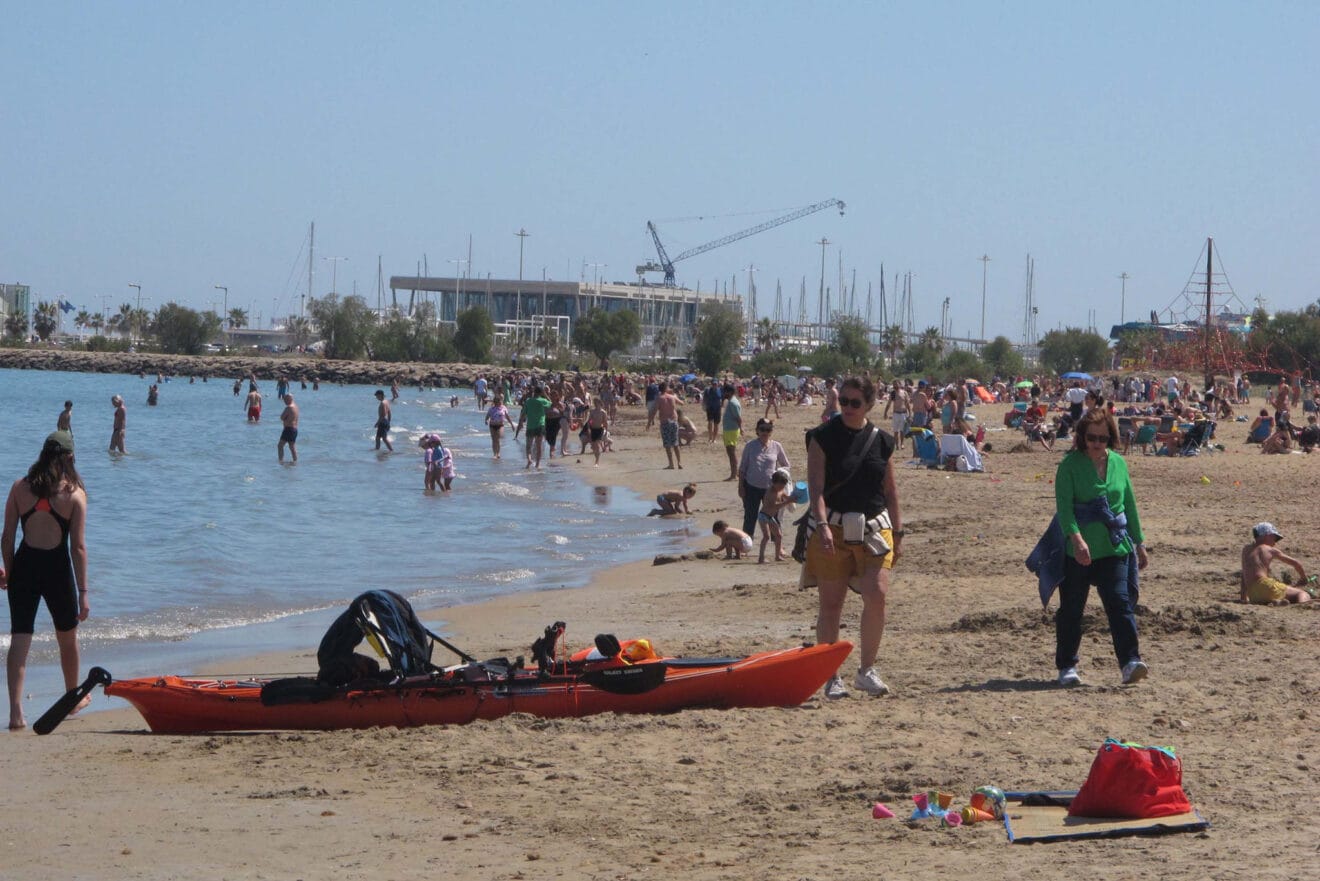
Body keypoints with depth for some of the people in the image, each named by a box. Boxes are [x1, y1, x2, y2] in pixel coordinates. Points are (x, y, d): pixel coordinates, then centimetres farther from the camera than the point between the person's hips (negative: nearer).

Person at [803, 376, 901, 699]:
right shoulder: (823, 437, -3)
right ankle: (831, 676, 10)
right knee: (831, 603, 1)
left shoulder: (880, 440, 8)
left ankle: (867, 670, 2)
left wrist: (897, 533, 12)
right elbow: (816, 486, -10)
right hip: (832, 528, -2)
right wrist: (822, 525, -23)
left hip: (873, 527, 3)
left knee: (876, 595, -12)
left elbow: (890, 491, 15)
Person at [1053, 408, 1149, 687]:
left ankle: (1130, 663, -14)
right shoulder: (1070, 464, -5)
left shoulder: (1118, 463, 9)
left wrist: (1139, 543, 19)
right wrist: (1076, 538, -29)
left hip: (1116, 548, 3)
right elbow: (1064, 506, -15)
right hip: (1078, 550, -3)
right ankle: (1066, 667, 17)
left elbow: (1130, 504, 18)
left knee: (1121, 602, -10)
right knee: (1071, 609, 6)